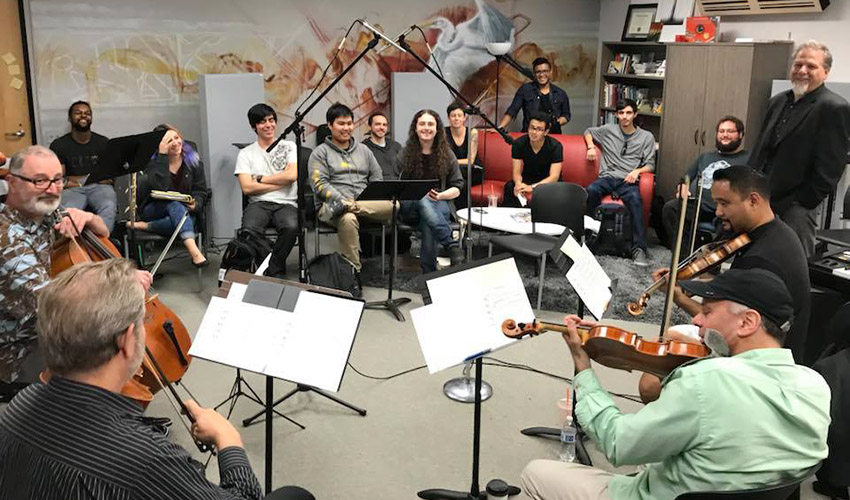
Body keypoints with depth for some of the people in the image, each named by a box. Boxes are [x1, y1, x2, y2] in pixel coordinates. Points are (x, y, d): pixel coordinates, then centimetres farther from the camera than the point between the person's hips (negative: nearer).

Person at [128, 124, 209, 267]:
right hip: (154, 210, -1)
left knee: (190, 221, -36)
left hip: (184, 212, 2)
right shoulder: (152, 162, -7)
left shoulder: (193, 160, 1)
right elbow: (160, 187, -27)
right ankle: (193, 250, -54)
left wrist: (195, 204, -22)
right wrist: (162, 155, -25)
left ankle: (143, 226, -27)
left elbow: (201, 191, 2)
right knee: (174, 204, -38)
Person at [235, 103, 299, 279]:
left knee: (291, 227, -36)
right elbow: (247, 188, -1)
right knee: (249, 230, -35)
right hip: (259, 203, 0)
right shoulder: (246, 153, 13)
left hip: (286, 203, 0)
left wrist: (260, 178, 1)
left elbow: (292, 175, -4)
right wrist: (281, 182, -2)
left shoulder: (289, 146, 14)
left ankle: (274, 271, -13)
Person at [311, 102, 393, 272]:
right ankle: (353, 270, -32)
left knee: (393, 205, -29)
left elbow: (377, 179, 17)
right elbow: (320, 184, -2)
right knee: (348, 219, -41)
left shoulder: (364, 150, 23)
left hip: (367, 204, 4)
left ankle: (341, 209, -34)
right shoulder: (321, 152, 10)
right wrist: (343, 200, -18)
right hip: (331, 205, -3)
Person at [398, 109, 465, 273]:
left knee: (428, 226, -37)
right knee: (424, 201, -37)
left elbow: (457, 187, 8)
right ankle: (453, 246, -44)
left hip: (439, 205, 0)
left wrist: (440, 195, -14)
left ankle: (429, 272, -34)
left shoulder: (447, 155, 10)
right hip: (411, 207, 0)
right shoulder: (406, 153, 8)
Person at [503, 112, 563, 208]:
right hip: (527, 179, 2)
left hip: (548, 182, -2)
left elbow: (554, 177, -25)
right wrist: (519, 184, -39)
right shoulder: (518, 144, -11)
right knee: (509, 186, -29)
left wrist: (532, 187, -41)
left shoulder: (555, 146, -18)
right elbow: (517, 172, -13)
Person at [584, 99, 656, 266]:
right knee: (591, 191, -36)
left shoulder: (646, 137, 15)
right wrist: (591, 147, 12)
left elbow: (650, 164, 13)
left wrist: (637, 171, -9)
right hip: (607, 177, 1)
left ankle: (639, 248, -39)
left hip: (628, 181, -1)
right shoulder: (608, 130, 16)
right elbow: (588, 132, 32)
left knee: (635, 199, -37)